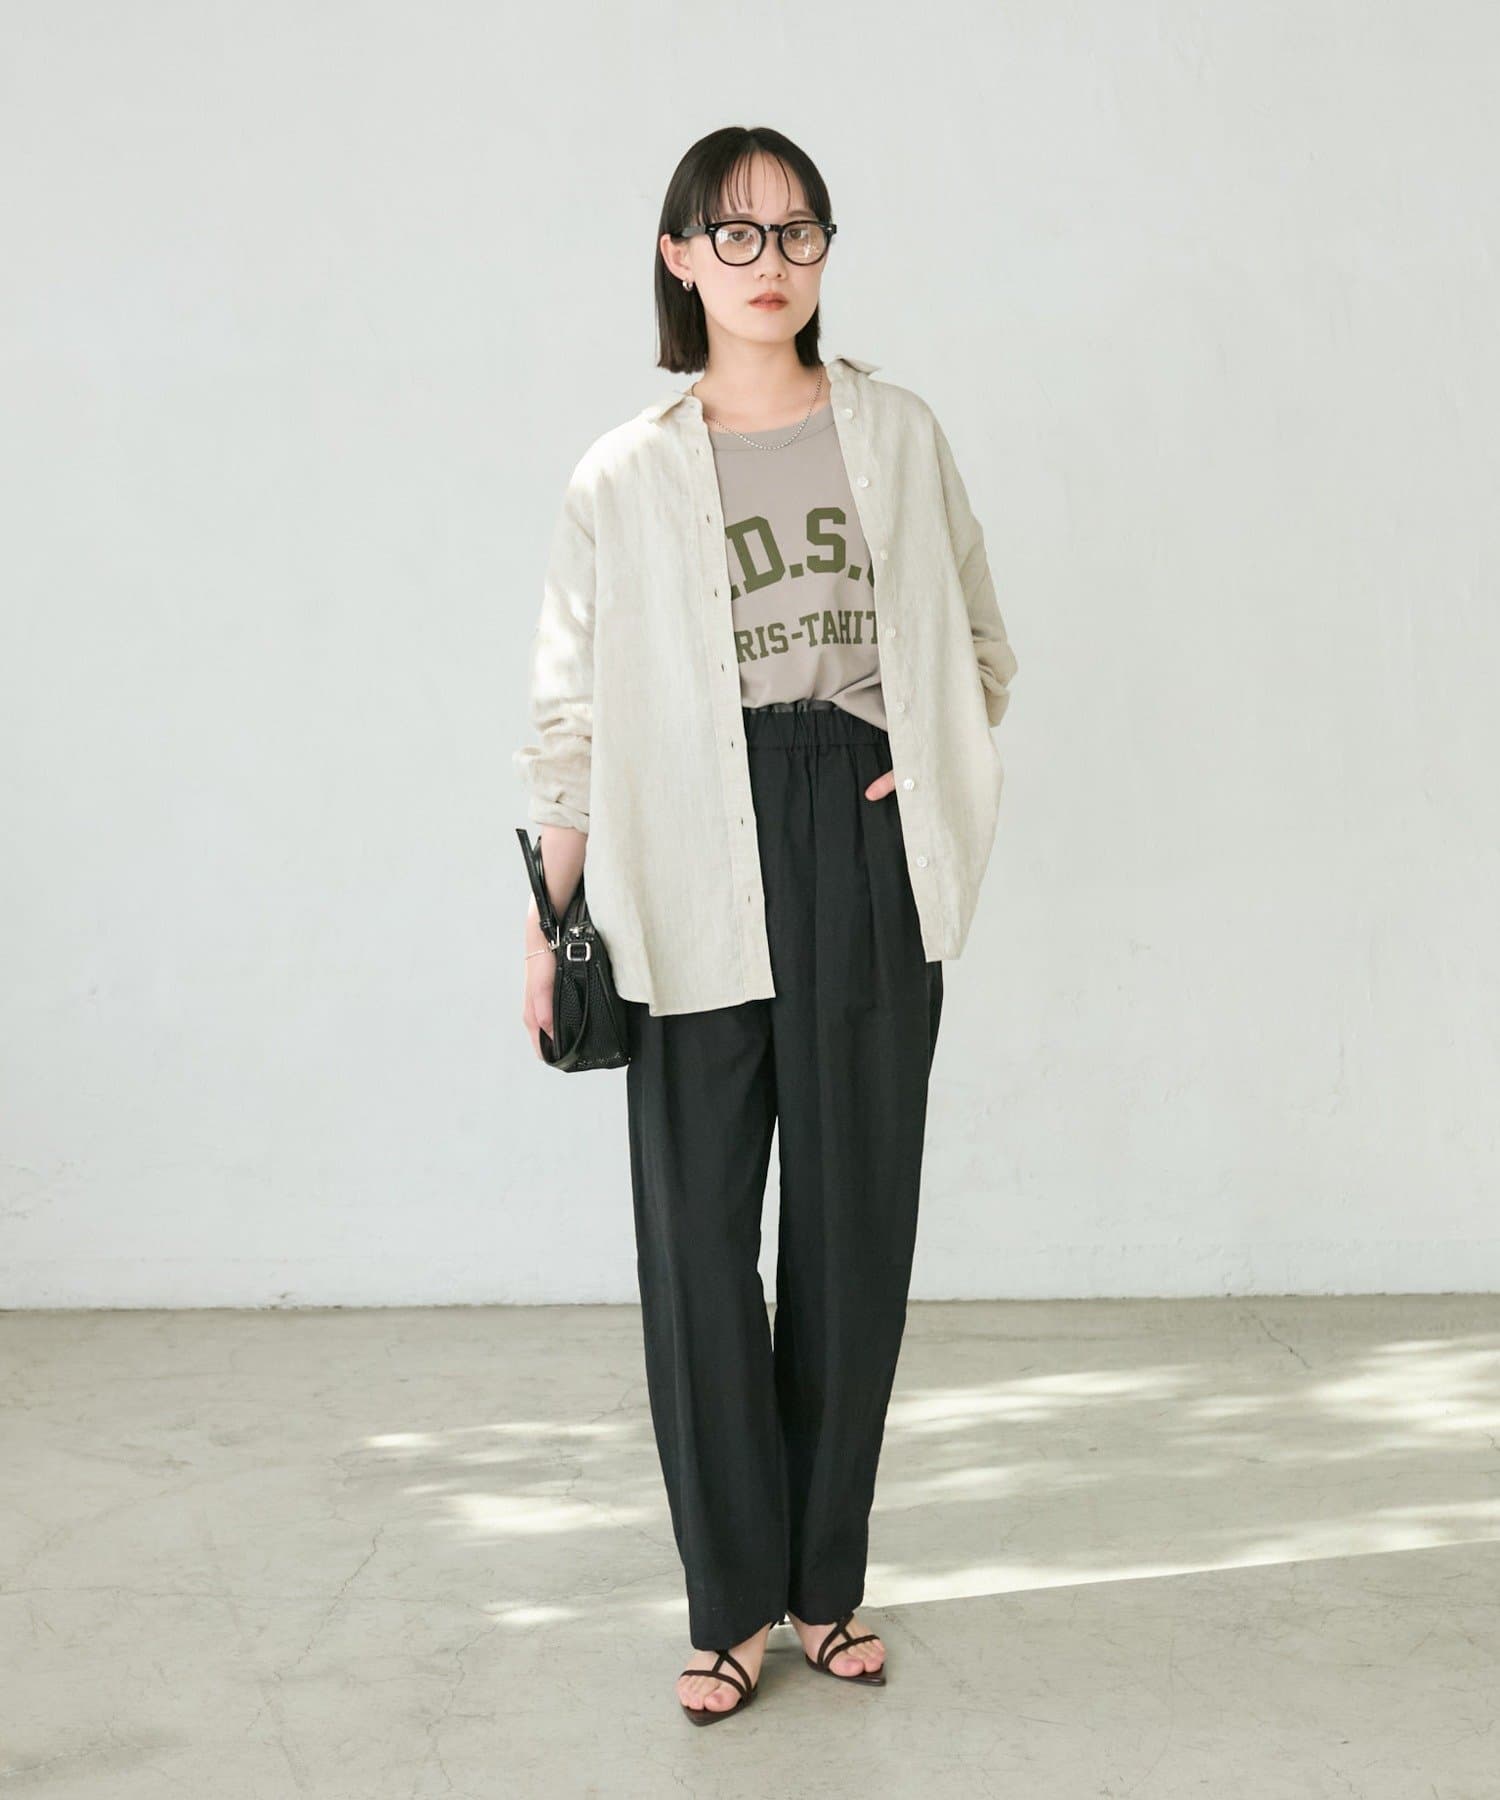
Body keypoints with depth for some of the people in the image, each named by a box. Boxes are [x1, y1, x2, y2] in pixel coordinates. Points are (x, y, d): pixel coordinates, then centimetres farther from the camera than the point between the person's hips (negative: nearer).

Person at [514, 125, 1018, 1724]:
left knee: (857, 1221, 6)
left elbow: (976, 641, 16)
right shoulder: (623, 477, 2)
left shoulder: (899, 436, 7)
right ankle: (732, 1598, 14)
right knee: (698, 1234, -1)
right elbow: (574, 713, 4)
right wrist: (548, 923, 2)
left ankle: (827, 1580, 21)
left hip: (868, 868, 2)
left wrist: (931, 763, -1)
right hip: (697, 880, -1)